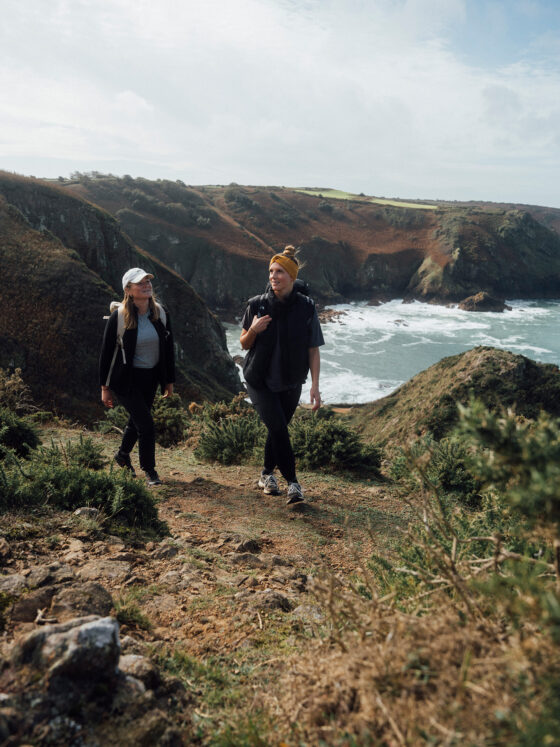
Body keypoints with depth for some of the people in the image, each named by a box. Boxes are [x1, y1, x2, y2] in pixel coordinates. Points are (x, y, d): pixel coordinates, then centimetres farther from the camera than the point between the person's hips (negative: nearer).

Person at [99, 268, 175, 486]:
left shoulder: (161, 313, -3)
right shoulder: (119, 317, -17)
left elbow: (168, 349, 6)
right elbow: (106, 353, -9)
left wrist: (169, 381, 8)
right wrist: (105, 387, -7)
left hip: (151, 377, 5)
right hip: (127, 379, -5)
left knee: (137, 419, 20)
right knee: (146, 424, -8)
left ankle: (122, 455, 47)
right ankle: (149, 471, 12)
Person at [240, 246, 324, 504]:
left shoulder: (306, 308, -6)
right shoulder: (257, 305, -6)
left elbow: (313, 350, -3)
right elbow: (244, 345, 4)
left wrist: (315, 385, -10)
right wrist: (253, 331, -18)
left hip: (290, 383, 1)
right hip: (259, 380, -1)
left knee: (278, 429, 10)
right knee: (278, 427, -14)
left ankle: (267, 474, 33)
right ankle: (292, 482, -3)